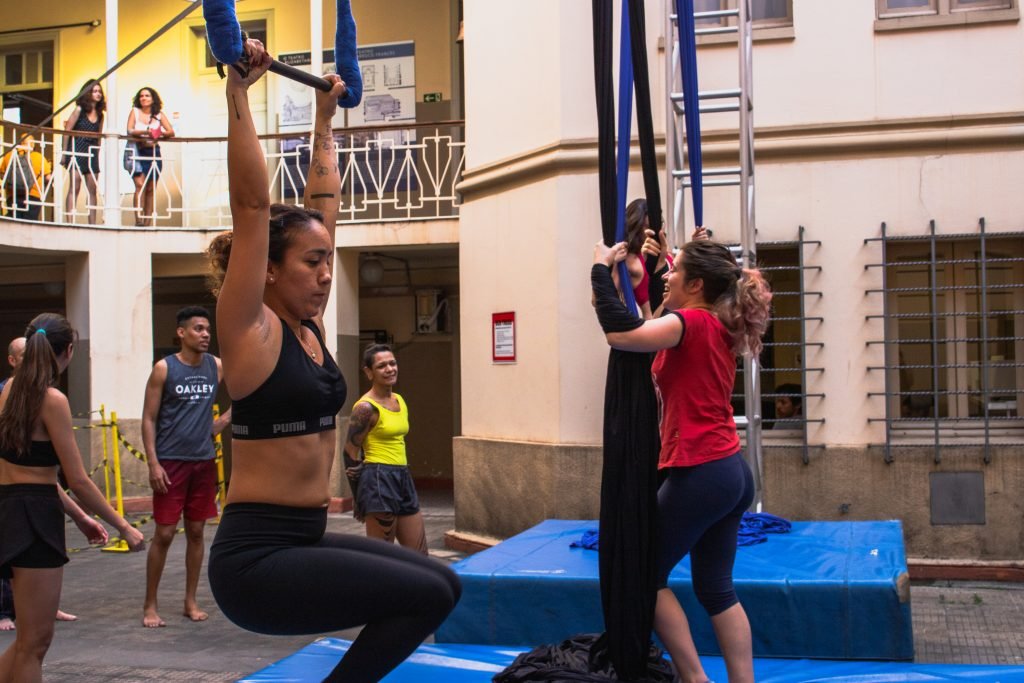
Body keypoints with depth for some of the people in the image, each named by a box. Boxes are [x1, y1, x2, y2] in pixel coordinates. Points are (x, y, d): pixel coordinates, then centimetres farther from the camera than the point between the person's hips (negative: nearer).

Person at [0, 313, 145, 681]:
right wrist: (123, 526, -5)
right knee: (34, 643, 1)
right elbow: (78, 480, -15)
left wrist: (80, 517, 19)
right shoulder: (52, 400, -14)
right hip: (34, 519, -9)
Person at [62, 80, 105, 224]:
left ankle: (92, 223, 7)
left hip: (92, 154, 5)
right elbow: (67, 131, -4)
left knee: (92, 190, 4)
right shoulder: (79, 110, -3)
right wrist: (65, 153, -8)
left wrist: (97, 155, 10)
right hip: (77, 152, -5)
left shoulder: (100, 114, 11)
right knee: (74, 188, -8)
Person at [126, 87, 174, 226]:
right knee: (140, 184, -17)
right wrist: (146, 132, -22)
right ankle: (138, 219, -22)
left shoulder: (159, 115, 10)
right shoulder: (135, 111, 5)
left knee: (151, 189, 2)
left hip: (154, 152, 2)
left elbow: (171, 132, 2)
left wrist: (161, 133, -18)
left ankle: (148, 221, 6)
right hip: (138, 152, -2)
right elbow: (130, 131, -7)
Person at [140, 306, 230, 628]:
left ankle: (191, 601, 20)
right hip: (171, 462, -4)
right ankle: (150, 606, 9)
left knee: (196, 531, 10)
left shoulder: (217, 366, 4)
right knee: (164, 533, -2)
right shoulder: (164, 368, -6)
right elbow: (149, 419, -6)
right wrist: (153, 463, -14)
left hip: (204, 461, 4)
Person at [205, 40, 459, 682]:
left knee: (443, 585, 8)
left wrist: (326, 117, 22)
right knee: (429, 594, -15)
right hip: (256, 557, -9)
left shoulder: (308, 323, 9)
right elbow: (252, 204, -18)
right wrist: (239, 91, -19)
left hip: (305, 539, 9)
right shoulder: (250, 330, -11)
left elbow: (323, 203, 15)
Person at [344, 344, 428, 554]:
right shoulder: (366, 407, -12)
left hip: (403, 477, 8)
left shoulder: (400, 401, 11)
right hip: (379, 480, -8)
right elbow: (351, 452, -11)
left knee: (418, 553, 10)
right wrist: (359, 500, -8)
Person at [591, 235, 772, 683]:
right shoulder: (718, 327, 13)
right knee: (716, 588, 14)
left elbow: (621, 333, -27)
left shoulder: (692, 323, -13)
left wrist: (602, 269, -16)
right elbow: (656, 331, 29)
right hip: (730, 472, 9)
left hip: (699, 475, -9)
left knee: (648, 574, 8)